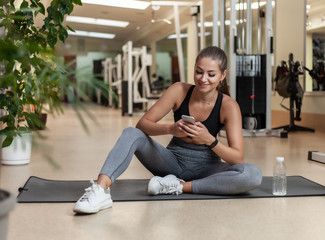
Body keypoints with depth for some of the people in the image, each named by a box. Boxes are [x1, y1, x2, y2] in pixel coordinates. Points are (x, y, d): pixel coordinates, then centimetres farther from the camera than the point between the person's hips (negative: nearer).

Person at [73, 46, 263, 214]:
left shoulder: (228, 106, -15)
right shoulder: (180, 91, -11)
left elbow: (237, 158, -21)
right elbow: (142, 124, -18)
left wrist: (210, 140, -39)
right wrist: (170, 129, -38)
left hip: (206, 166, -1)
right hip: (174, 161, 1)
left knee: (253, 175, -29)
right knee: (131, 134, -21)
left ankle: (179, 186, -25)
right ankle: (101, 189, -42)